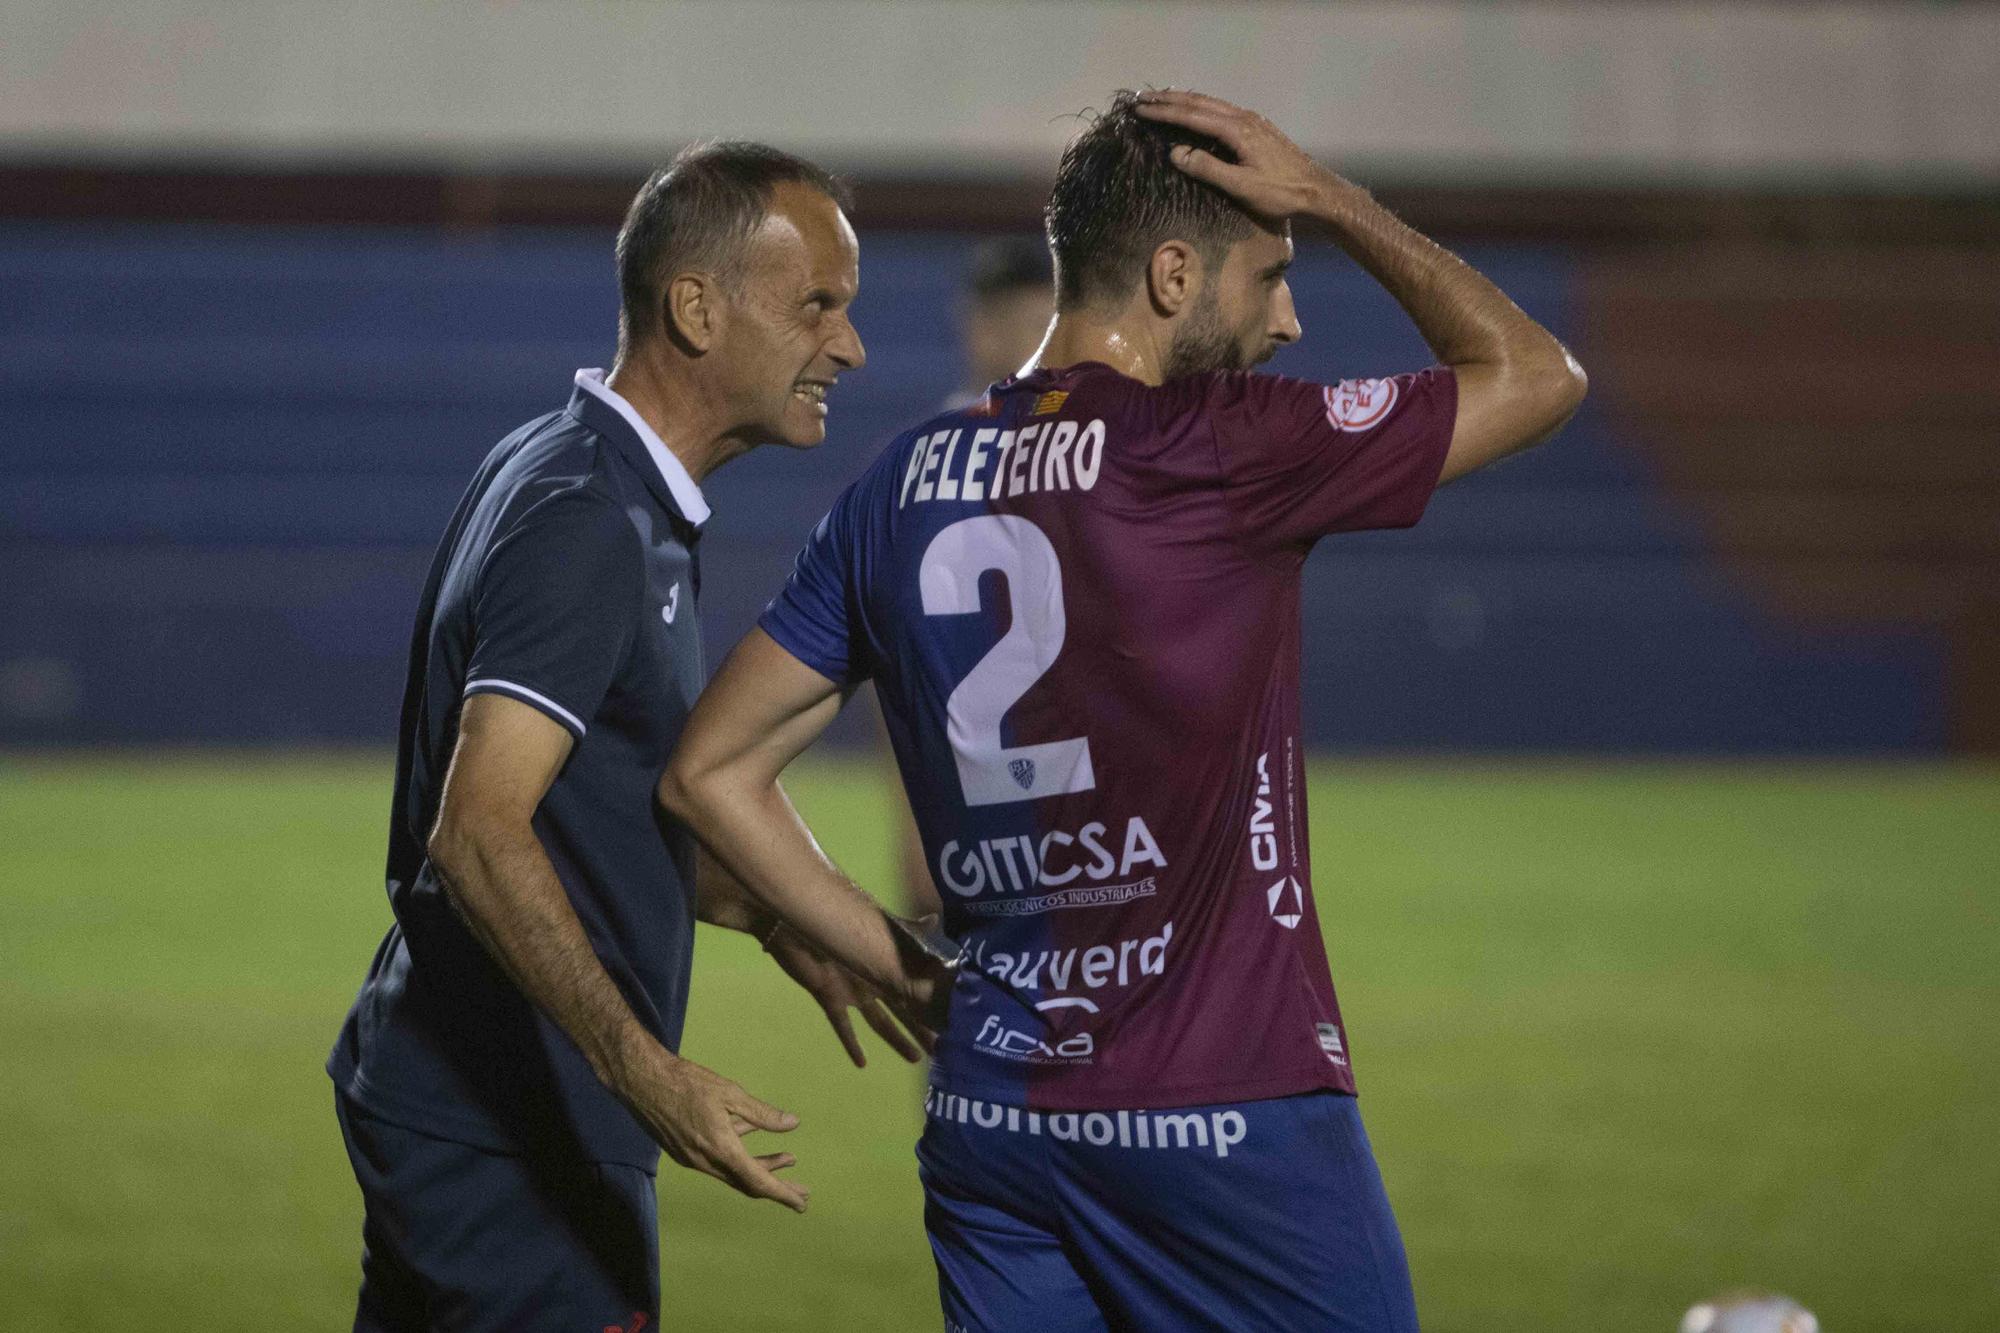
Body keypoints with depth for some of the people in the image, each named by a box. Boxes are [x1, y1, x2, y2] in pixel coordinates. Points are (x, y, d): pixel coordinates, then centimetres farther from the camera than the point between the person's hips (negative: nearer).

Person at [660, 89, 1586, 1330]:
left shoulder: (907, 484, 7)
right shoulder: (1218, 455, -12)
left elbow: (710, 772, 11)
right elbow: (1537, 376, -1)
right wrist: (1336, 202, 5)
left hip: (989, 1120, 6)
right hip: (1222, 1113, -6)